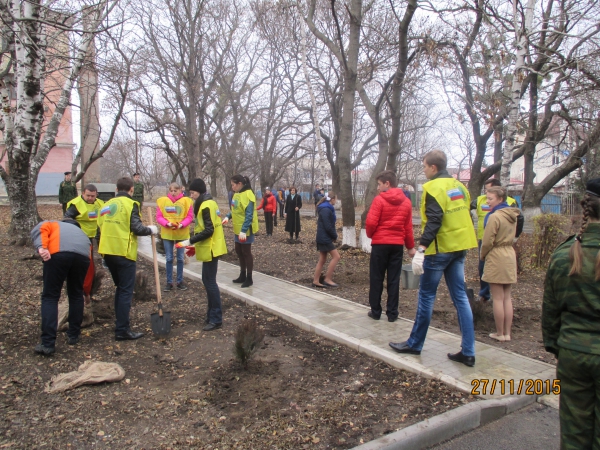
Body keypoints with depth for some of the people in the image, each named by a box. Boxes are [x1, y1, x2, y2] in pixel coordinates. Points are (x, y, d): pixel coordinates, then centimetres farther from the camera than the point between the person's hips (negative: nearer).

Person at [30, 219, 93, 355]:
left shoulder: (54, 224, 37)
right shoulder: (82, 234, 42)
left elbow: (40, 229, 10)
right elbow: (89, 261, 42)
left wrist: (41, 247, -7)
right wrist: (87, 290, 51)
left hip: (58, 253, -3)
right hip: (82, 256, 3)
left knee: (50, 297, 6)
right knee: (76, 295, 22)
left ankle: (48, 344, 3)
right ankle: (74, 335, 30)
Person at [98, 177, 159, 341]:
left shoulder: (106, 205, 14)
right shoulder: (130, 204, -7)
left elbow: (102, 227, 14)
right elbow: (137, 228, -15)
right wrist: (151, 230, 3)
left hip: (108, 251, 7)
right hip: (124, 252, -7)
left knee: (120, 288, 20)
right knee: (126, 291, -1)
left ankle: (120, 323, 27)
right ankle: (122, 330, 0)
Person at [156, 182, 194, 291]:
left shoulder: (186, 201, -6)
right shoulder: (162, 201, -3)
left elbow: (190, 217, -7)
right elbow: (159, 217, -4)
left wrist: (181, 224, -22)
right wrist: (167, 223, -21)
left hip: (182, 234, 0)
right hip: (167, 234, 0)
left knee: (180, 258, 10)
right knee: (169, 258, 7)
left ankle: (180, 281, 22)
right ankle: (169, 282, 17)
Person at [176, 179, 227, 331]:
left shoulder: (206, 206, -16)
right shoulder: (208, 203, 15)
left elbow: (208, 230, -23)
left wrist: (190, 241, -20)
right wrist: (197, 246, 18)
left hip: (210, 249, -10)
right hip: (210, 248, 10)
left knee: (210, 282, -5)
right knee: (208, 280, 15)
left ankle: (216, 319, 2)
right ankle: (212, 314, 25)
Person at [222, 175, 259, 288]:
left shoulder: (248, 195, -20)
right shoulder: (237, 194, 8)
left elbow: (249, 215, -24)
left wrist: (244, 230, -27)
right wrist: (228, 216, -1)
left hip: (246, 230, -9)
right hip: (238, 229, 9)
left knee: (246, 252, 1)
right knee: (239, 251, 16)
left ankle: (249, 279, 14)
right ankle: (243, 275, 30)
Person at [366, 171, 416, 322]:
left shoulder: (379, 199, -9)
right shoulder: (406, 202, 5)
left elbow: (371, 222, -13)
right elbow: (408, 227, 6)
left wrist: (370, 234, 7)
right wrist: (411, 246, 13)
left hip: (380, 243, -4)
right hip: (398, 244, 4)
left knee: (376, 279, 7)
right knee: (394, 279, 8)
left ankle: (376, 311, 12)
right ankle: (392, 313, 11)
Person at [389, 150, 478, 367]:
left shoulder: (434, 187, -12)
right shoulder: (459, 186, 13)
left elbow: (433, 221, -23)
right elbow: (465, 217, 17)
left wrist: (420, 250, -27)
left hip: (439, 249, -8)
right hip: (459, 248, 8)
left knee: (426, 296, 4)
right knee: (460, 297, 9)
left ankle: (414, 344, 17)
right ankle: (467, 352, 11)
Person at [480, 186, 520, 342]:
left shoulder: (495, 216, -17)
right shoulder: (513, 215, 9)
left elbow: (487, 241, -15)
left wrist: (482, 255, 2)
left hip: (496, 257, -8)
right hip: (510, 256, 8)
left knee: (498, 298, 1)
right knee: (507, 298, 12)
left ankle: (499, 333, 10)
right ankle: (507, 333, 18)